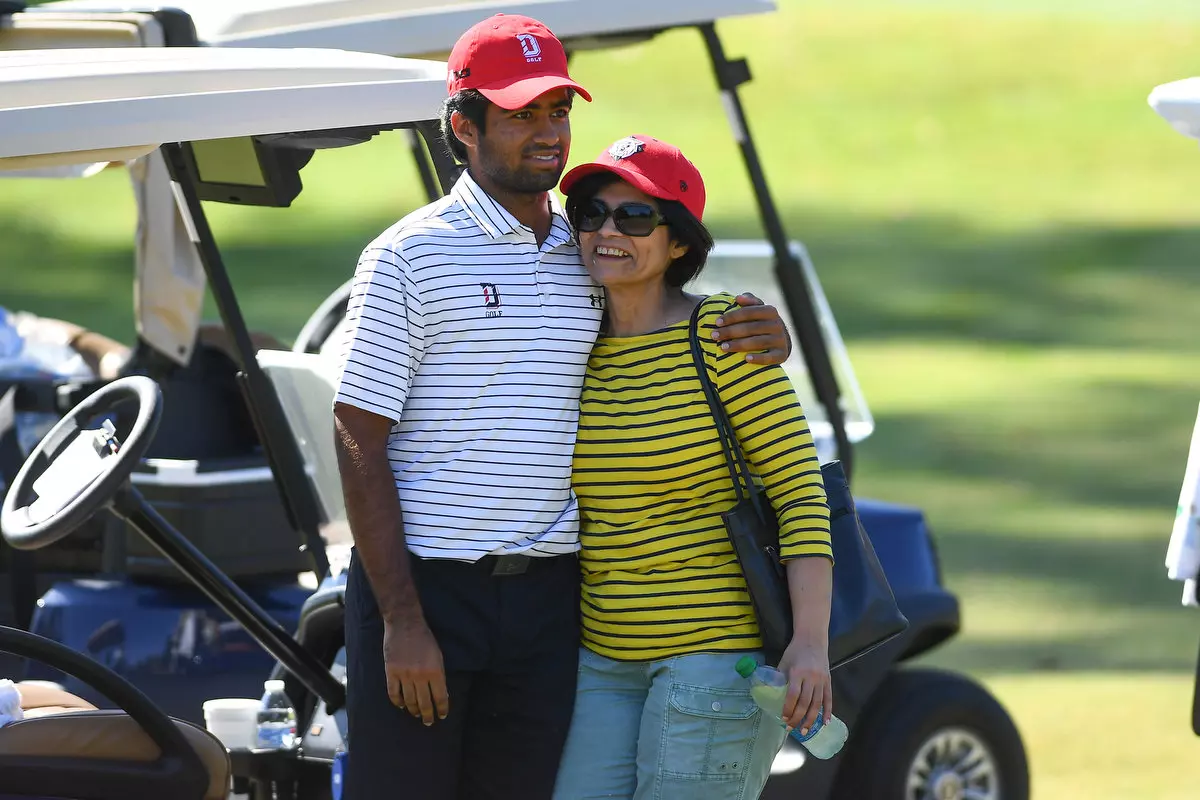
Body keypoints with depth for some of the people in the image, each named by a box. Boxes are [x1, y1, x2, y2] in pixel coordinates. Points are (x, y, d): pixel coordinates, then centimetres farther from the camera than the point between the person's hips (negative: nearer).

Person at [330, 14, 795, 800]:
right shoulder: (410, 256, -5)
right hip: (420, 586, -5)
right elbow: (360, 445, -7)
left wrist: (761, 338, 0)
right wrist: (402, 619, -14)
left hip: (545, 593, 5)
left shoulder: (590, 255, 12)